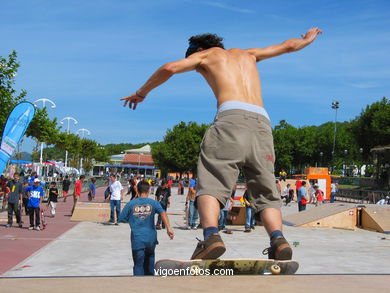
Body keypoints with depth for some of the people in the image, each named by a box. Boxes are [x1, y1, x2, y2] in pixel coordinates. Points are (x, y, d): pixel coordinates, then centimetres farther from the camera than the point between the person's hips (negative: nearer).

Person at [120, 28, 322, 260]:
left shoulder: (205, 54, 23)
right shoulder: (247, 54, 36)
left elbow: (169, 68, 7)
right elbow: (289, 46, 46)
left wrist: (141, 93, 21)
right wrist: (308, 39, 67)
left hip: (232, 118, -4)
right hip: (262, 122, 4)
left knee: (211, 183, -8)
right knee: (266, 192, 6)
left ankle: (211, 235, -34)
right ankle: (278, 239, -19)